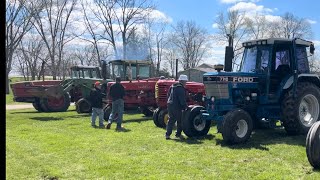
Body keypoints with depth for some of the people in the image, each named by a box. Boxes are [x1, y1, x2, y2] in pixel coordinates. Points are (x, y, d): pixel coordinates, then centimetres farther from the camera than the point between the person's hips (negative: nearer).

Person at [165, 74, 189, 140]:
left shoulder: (173, 86, 14)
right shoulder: (180, 88, -14)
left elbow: (168, 95, 22)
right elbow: (182, 99, -17)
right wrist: (185, 106, -9)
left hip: (170, 105, 8)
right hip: (176, 107, -8)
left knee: (171, 120, 12)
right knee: (180, 120, 6)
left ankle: (167, 134, 7)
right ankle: (178, 134, 12)